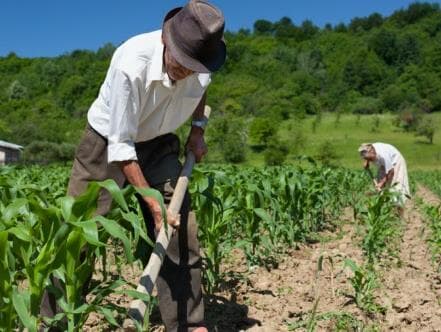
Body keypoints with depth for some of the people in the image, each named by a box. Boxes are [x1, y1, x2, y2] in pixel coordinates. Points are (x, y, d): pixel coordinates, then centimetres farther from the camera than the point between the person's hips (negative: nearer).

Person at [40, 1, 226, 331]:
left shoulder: (202, 61, -18)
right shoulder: (130, 65, -35)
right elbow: (121, 145, -28)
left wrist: (198, 128, 0)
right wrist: (151, 201, -30)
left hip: (157, 145, 4)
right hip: (108, 142, -4)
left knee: (181, 228, -5)